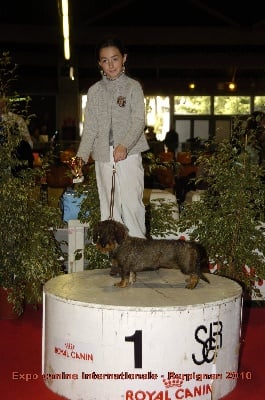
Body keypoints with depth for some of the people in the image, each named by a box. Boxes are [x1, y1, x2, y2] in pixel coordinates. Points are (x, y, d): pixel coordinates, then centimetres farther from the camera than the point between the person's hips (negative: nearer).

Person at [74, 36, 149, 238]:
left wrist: (125, 145, -24)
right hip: (103, 156, 4)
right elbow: (90, 127, 11)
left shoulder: (133, 86, 2)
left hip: (129, 154, -3)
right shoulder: (95, 91, 12)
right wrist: (81, 156, -3)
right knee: (108, 206, 5)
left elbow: (139, 121, -7)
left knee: (131, 203, -9)